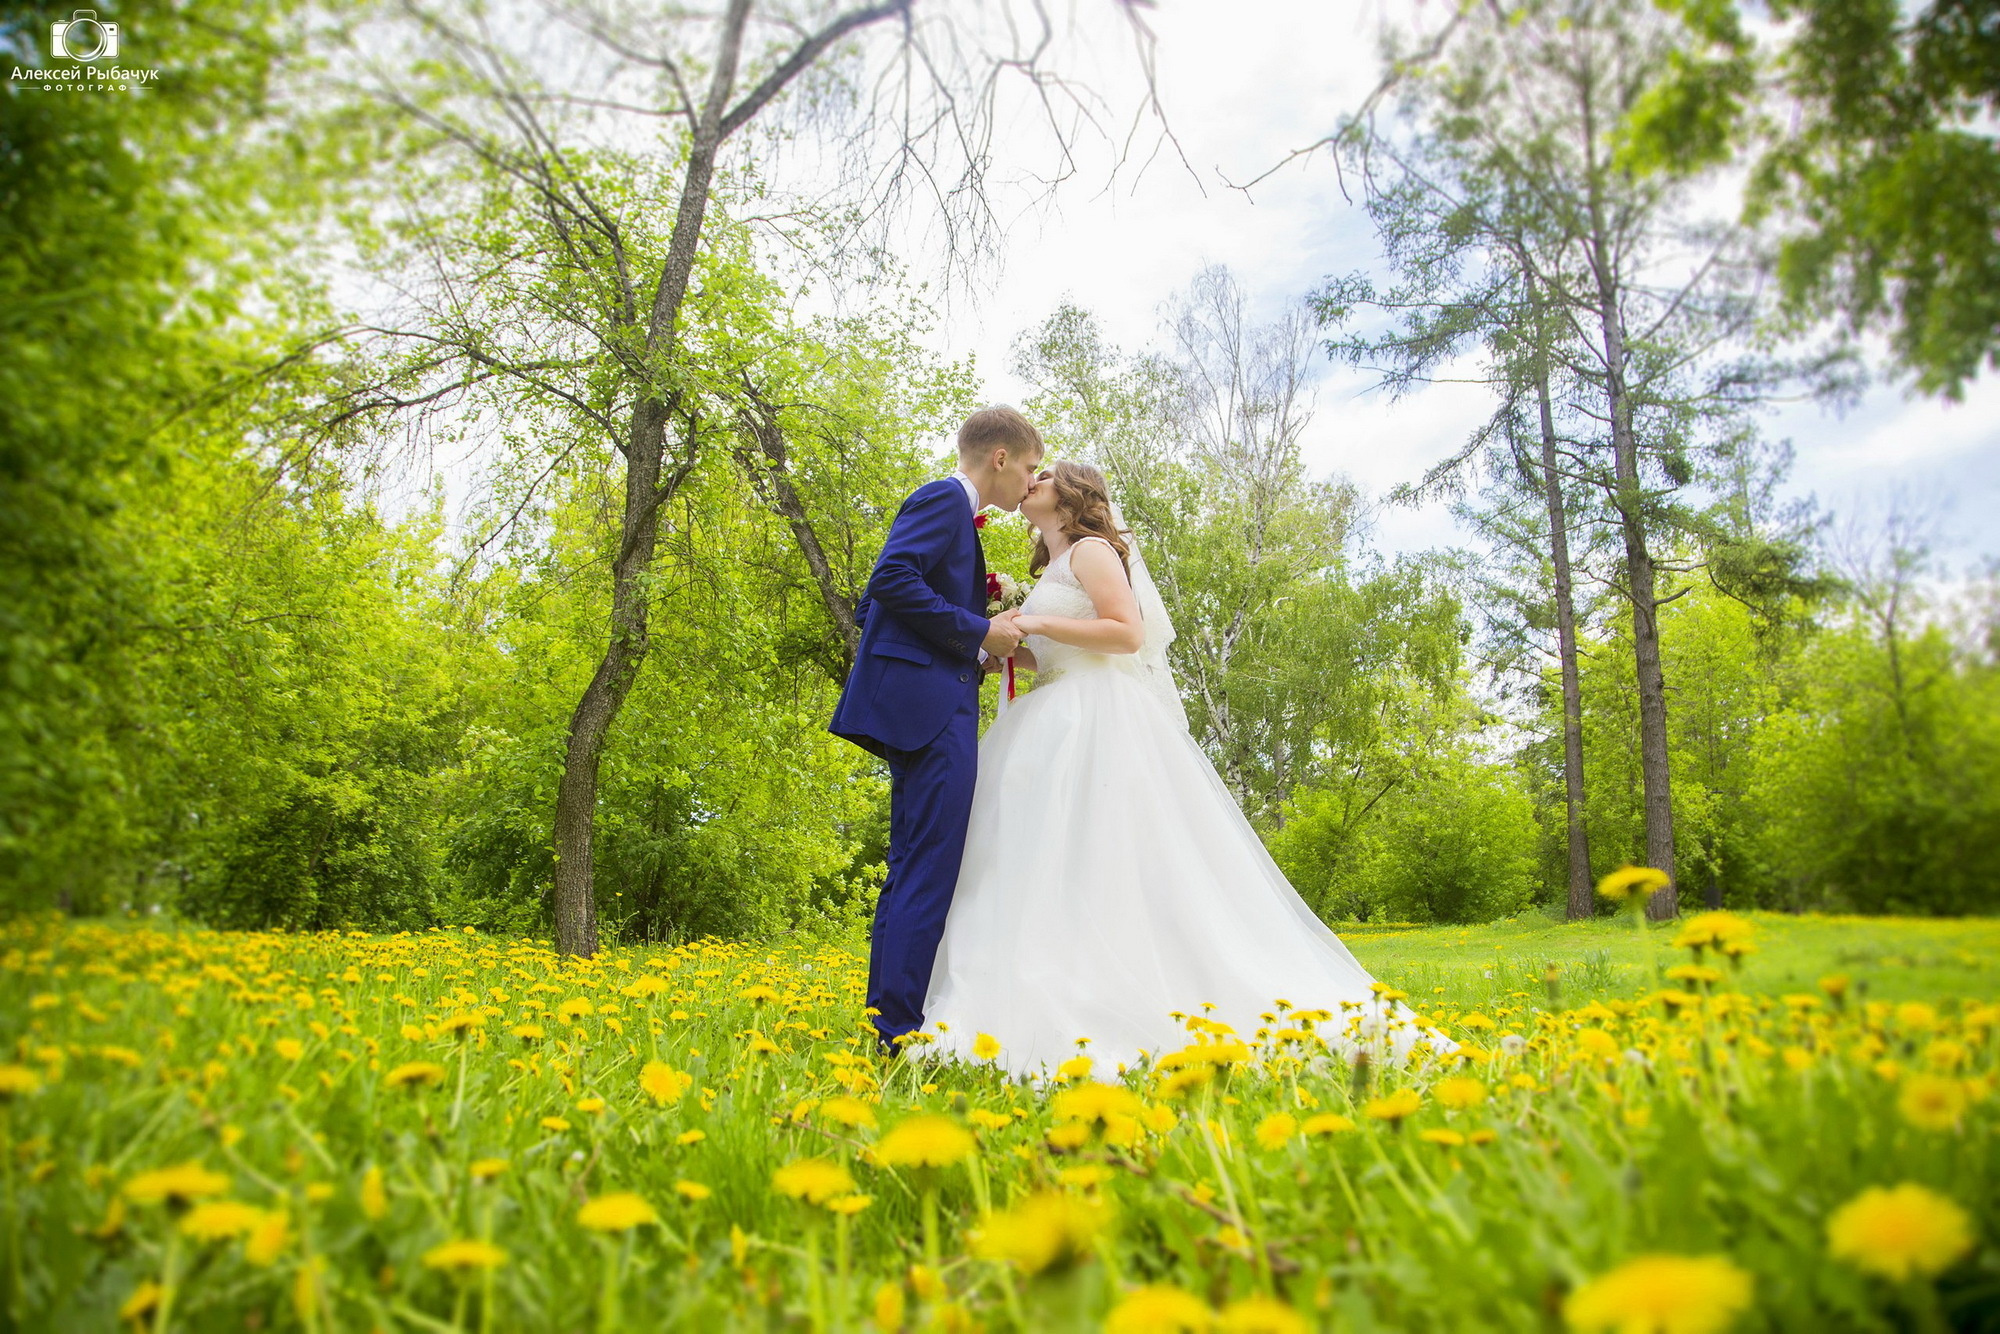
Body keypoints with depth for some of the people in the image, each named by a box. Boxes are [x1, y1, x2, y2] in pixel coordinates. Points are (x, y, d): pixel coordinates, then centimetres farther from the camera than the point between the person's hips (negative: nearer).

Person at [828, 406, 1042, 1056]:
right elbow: (892, 579, -19)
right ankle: (899, 1031, -11)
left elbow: (869, 605, 24)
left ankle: (885, 1025, 14)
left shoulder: (949, 507, 26)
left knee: (910, 872, 10)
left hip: (924, 707, 11)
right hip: (929, 702, -11)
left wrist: (978, 643, 15)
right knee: (930, 869, -12)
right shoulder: (943, 497, -3)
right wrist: (979, 631, -12)